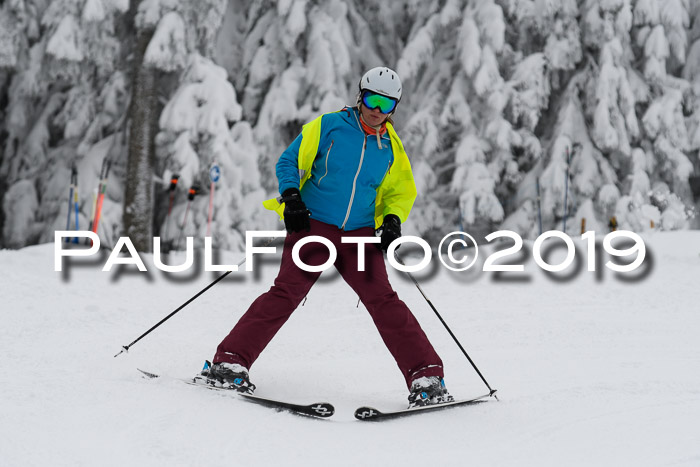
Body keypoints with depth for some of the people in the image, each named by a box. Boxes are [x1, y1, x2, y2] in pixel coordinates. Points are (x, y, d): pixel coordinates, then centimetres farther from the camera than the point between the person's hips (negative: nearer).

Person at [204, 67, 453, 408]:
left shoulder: (391, 149, 11)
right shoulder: (329, 126, 0)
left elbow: (401, 192, 23)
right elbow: (289, 162, 4)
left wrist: (393, 219, 2)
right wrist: (291, 196, -13)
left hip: (360, 235, 3)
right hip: (313, 226, -3)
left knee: (383, 300, -8)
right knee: (286, 293, -16)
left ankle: (425, 377, -4)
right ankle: (230, 362, -13)